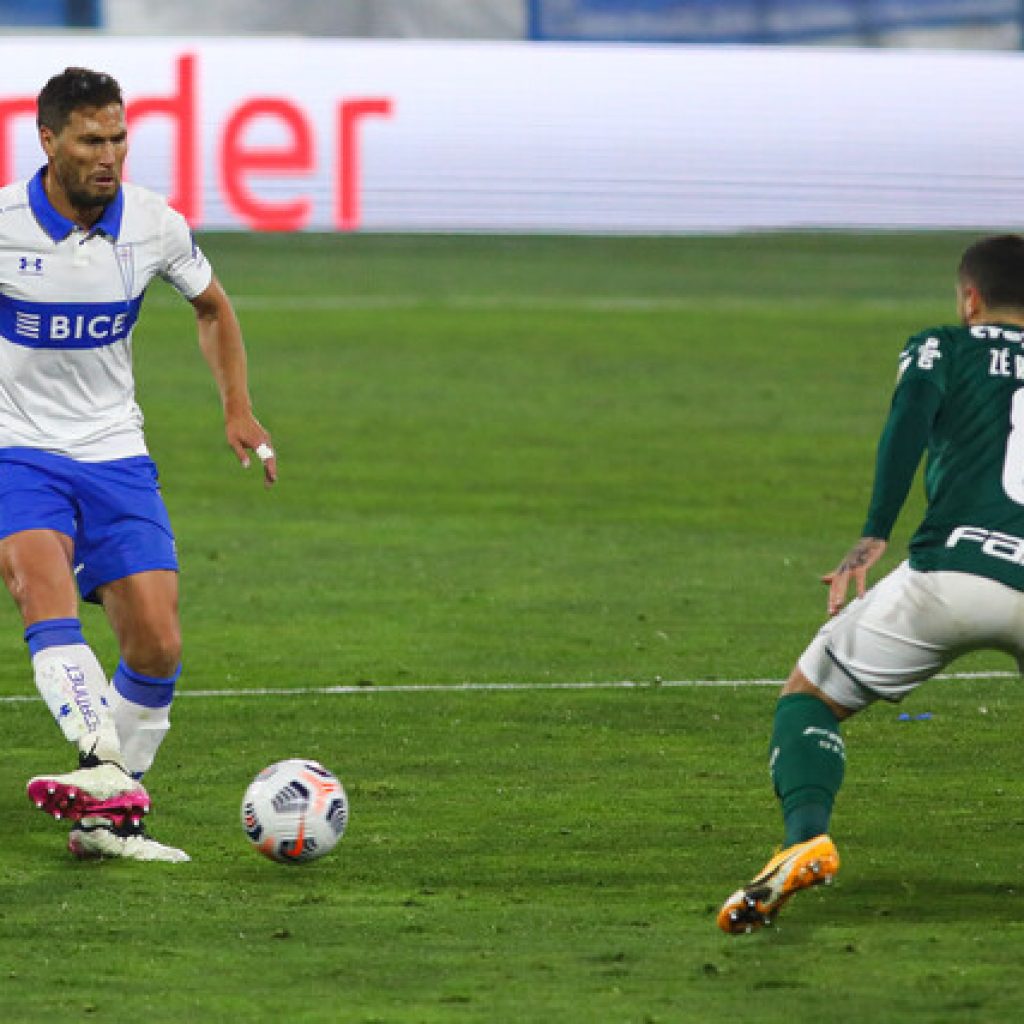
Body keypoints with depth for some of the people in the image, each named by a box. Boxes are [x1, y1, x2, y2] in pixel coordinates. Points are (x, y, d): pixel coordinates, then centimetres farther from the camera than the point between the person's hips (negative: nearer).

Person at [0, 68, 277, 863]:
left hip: (115, 454, 4)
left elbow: (212, 307, 17)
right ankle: (104, 768, -49)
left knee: (158, 647, -6)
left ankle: (106, 821, 8)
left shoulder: (155, 225, -4)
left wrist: (238, 408, 8)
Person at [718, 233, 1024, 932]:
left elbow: (910, 418, -5)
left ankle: (807, 836, -13)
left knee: (808, 696, 15)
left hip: (948, 573, -2)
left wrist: (875, 537, -11)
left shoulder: (943, 349, 16)